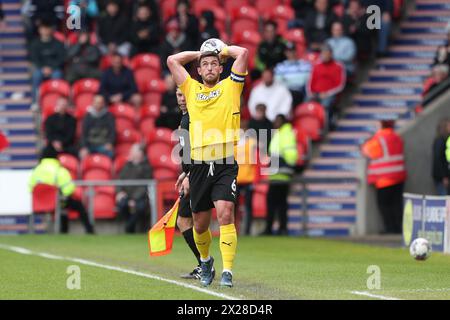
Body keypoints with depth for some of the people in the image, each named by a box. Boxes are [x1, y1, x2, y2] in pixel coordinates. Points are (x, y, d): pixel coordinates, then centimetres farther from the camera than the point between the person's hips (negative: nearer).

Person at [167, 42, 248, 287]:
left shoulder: (230, 87, 9)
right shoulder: (191, 89, 16)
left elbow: (243, 53, 1)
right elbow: (172, 60, 15)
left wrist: (224, 50, 17)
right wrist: (200, 54, 21)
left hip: (225, 164, -3)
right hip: (199, 164, 3)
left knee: (225, 213, -20)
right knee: (200, 223, 10)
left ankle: (227, 272, -22)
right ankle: (205, 261, 38)